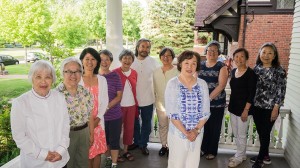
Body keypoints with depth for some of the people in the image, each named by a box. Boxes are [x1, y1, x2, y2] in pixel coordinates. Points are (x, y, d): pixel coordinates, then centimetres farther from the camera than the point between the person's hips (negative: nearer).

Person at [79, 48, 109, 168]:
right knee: (85, 152, 4)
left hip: (98, 121, 3)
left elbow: (104, 101, 6)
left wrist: (98, 118, -6)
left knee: (98, 150, 10)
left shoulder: (102, 79, 7)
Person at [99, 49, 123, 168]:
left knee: (114, 140, 6)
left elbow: (119, 96, -7)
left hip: (114, 115, -2)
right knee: (104, 139, 18)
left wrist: (107, 107, -20)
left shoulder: (115, 76, -6)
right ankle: (108, 158, 41)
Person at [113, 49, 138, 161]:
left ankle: (125, 150, 27)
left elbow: (135, 90, 9)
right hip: (119, 105, -4)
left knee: (129, 127, 12)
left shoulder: (134, 73, 5)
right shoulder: (115, 72, -9)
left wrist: (137, 105, 8)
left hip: (131, 105, 5)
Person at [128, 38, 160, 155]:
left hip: (148, 99, 0)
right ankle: (136, 141, 35)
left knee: (146, 123, 10)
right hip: (133, 98, 1)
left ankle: (143, 144, 27)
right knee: (134, 122, 16)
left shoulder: (153, 62, -3)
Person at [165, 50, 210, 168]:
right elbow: (171, 112, -12)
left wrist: (196, 130, -10)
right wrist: (185, 132, -14)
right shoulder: (173, 83, -9)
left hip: (197, 133, 3)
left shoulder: (202, 84, 1)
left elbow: (206, 112, 1)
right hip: (178, 133, -3)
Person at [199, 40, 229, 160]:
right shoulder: (200, 65, 7)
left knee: (214, 128, 8)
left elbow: (221, 85, -12)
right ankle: (203, 148, 29)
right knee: (203, 126, 10)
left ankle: (212, 151, 25)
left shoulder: (222, 67, -3)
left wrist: (209, 97, -18)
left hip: (216, 103, -3)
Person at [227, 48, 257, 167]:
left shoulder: (250, 73, -14)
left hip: (243, 108, -7)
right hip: (233, 106, 7)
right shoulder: (233, 71, 7)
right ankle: (241, 155, 33)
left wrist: (246, 110, -18)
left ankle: (239, 157, 21)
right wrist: (230, 104, 14)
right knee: (236, 133, 16)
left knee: (241, 134, 5)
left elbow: (251, 94, -16)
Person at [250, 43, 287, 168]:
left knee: (265, 133, 5)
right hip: (256, 106, 5)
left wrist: (275, 108, -13)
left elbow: (281, 91, -9)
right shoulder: (257, 68, 6)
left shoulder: (279, 71, -8)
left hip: (270, 108, -5)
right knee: (260, 132, 14)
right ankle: (265, 156, 32)